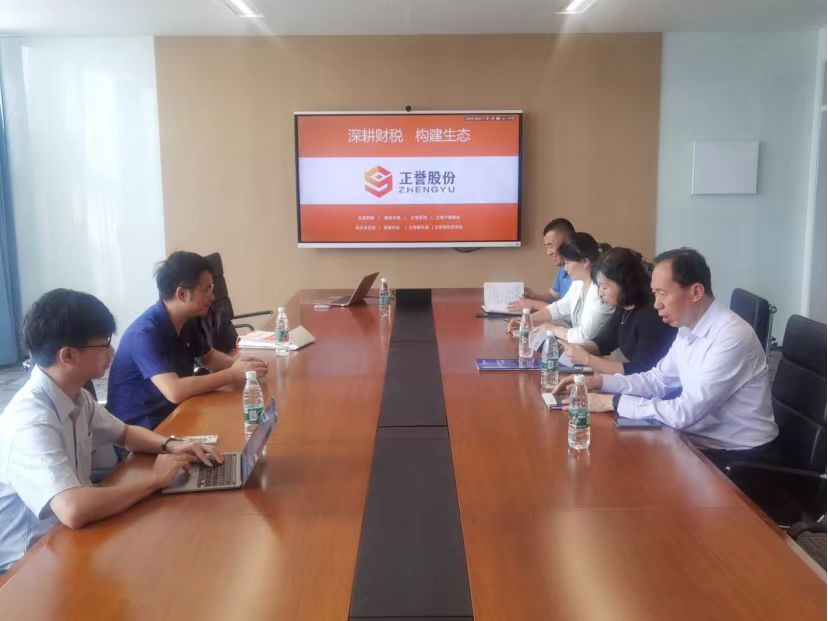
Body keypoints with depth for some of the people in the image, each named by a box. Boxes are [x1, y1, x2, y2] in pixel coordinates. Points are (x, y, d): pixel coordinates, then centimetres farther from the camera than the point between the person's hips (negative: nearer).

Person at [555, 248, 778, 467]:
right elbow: (658, 380, 11)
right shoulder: (688, 329, 0)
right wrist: (597, 381, -2)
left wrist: (614, 402, -21)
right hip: (702, 442, 7)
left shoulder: (731, 337, -26)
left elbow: (685, 413, -27)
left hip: (740, 457, -7)